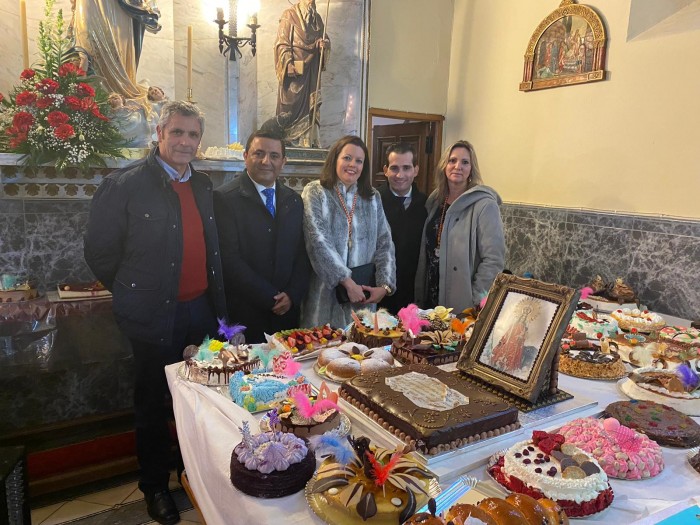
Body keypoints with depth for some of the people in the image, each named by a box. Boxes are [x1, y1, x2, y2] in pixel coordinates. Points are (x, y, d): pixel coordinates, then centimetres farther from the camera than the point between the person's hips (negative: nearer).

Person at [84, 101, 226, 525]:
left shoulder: (203, 185, 8)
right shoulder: (126, 184, -11)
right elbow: (100, 251, -6)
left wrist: (216, 298, 9)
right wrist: (133, 294, 0)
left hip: (201, 310, 5)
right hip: (155, 315, -5)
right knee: (153, 403, 13)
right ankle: (155, 486, 34)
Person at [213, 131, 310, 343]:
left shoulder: (294, 200, 10)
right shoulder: (225, 198, -8)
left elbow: (302, 254, 10)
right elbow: (229, 259, -14)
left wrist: (292, 295, -5)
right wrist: (271, 299, -13)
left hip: (287, 311, 5)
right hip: (243, 314, -5)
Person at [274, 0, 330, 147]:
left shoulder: (317, 18, 16)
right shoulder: (289, 15, -1)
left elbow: (324, 40, 21)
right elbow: (282, 43, -7)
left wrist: (324, 44, -5)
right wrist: (289, 65, -19)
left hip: (311, 70, 6)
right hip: (294, 69, -5)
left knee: (310, 106, 3)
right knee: (291, 104, -6)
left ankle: (308, 141, 6)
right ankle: (283, 139, -1)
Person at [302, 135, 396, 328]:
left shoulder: (373, 198, 10)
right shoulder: (315, 192, -3)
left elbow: (384, 243, 5)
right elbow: (319, 242, -14)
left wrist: (385, 285, -8)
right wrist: (348, 283, -17)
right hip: (326, 293, -3)